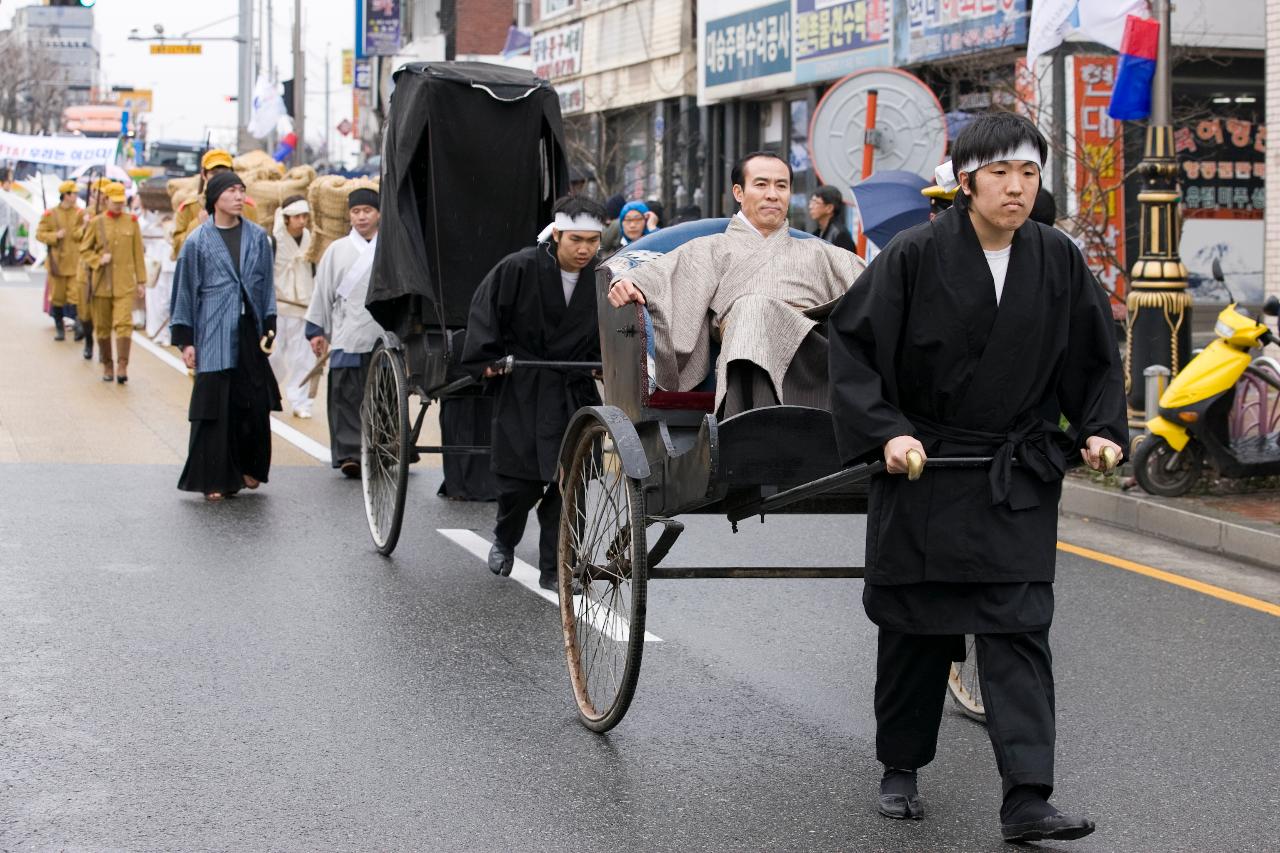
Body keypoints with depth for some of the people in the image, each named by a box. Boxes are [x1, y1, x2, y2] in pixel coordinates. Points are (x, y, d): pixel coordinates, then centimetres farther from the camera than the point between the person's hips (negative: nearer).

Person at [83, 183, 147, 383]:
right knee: (102, 328, 7)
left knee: (124, 324, -14)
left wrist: (141, 281, 5)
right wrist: (98, 260, -10)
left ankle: (122, 367, -13)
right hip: (102, 284, 1)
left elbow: (138, 254, 7)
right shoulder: (96, 222, 2)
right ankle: (107, 366, 20)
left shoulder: (132, 222, 4)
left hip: (125, 284, -1)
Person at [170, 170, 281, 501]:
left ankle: (249, 468, 18)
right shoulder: (197, 241, 0)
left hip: (250, 331, 3)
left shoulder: (257, 237, 8)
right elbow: (185, 290, 2)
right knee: (216, 408, -2)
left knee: (255, 405, 2)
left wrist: (268, 327, 6)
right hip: (214, 335, -3)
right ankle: (215, 479, 4)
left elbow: (267, 285, 13)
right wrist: (185, 340, 0)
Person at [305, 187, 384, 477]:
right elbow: (323, 291, 12)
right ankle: (349, 453, -4)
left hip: (385, 337, 0)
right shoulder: (337, 250, 10)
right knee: (347, 397, -5)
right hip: (347, 339, 0)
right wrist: (316, 330, 9)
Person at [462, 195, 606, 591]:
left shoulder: (603, 278, -1)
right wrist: (486, 358, -5)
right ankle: (504, 540, 30)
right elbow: (484, 309, -2)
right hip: (522, 389, -3)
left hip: (574, 391, 3)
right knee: (520, 480, -2)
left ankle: (553, 570, 10)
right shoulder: (518, 268, -12)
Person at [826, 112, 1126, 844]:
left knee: (1019, 630, -6)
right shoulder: (916, 255, -10)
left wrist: (1100, 429, -1)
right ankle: (901, 769, 29)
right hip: (923, 472, -2)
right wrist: (885, 432, -16)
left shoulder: (1057, 260, 0)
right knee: (917, 626, 10)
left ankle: (1026, 799, -8)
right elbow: (854, 343, -7)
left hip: (1018, 481, 2)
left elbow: (1097, 357, 12)